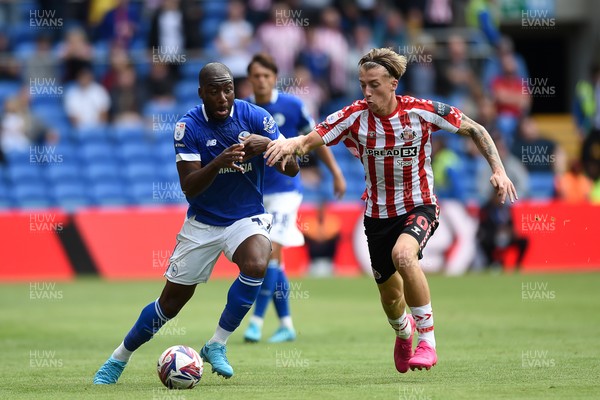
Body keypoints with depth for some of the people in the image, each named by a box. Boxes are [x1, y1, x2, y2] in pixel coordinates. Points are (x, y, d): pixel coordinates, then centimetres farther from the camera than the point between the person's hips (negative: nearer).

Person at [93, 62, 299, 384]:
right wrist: (218, 163, -39)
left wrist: (267, 144, -33)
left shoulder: (254, 116, -12)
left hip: (247, 217, 0)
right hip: (203, 222, 0)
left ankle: (216, 345, -15)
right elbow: (189, 187, -20)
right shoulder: (188, 126, -14)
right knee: (172, 302, 4)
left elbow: (292, 168, -12)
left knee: (256, 264, -32)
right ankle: (118, 360, 25)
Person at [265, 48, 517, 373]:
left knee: (403, 254, -35)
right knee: (390, 297, 11)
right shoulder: (355, 117, -12)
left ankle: (427, 339, -20)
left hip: (419, 207, -3)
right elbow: (311, 140, -18)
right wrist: (290, 143, -41)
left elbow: (475, 130, -3)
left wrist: (498, 170, -12)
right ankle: (403, 333, 50)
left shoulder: (423, 112, -14)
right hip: (378, 215, 3)